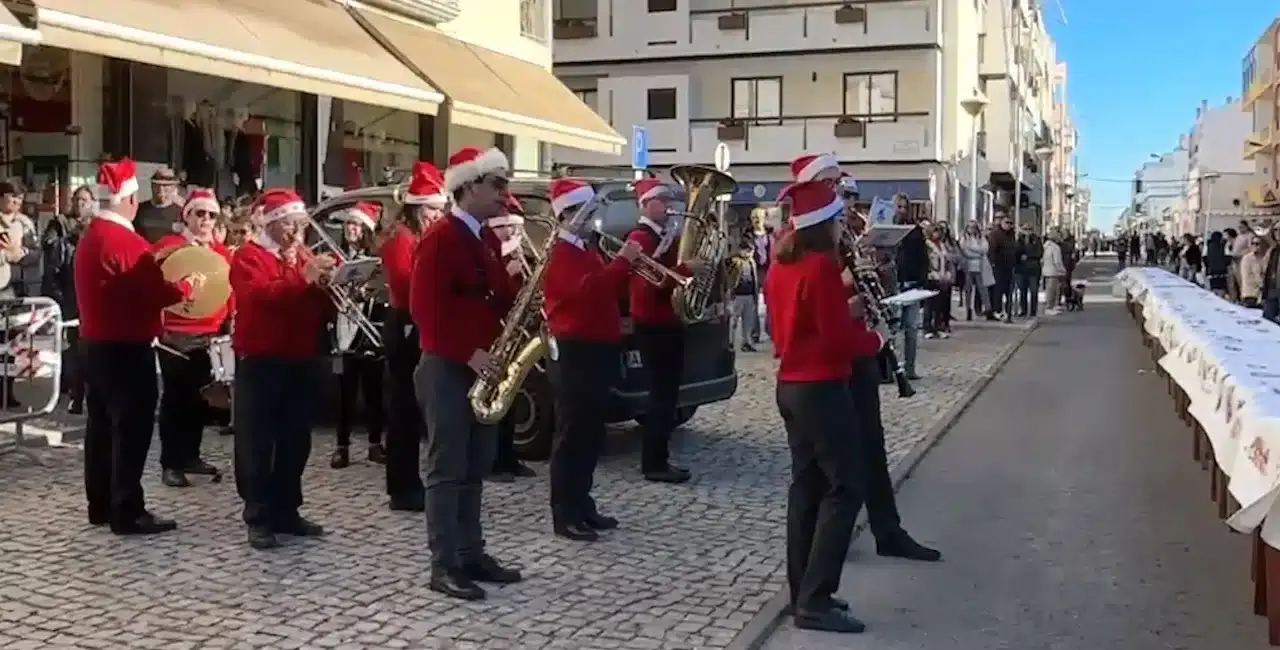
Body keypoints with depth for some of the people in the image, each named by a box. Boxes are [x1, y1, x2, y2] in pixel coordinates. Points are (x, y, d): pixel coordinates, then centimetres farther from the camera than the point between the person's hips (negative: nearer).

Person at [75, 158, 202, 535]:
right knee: (131, 429, -5)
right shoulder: (125, 241, -18)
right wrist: (187, 286, -4)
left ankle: (101, 506, 22)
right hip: (126, 348, -10)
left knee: (103, 425, 14)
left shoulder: (90, 238, 12)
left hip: (96, 344, 10)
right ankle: (127, 513, -2)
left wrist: (152, 265, 11)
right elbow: (156, 293, -20)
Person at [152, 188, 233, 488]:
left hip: (211, 335, 5)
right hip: (176, 335, -5)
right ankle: (170, 463, 6)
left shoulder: (222, 252, 12)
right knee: (175, 398, 1)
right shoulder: (168, 246, -2)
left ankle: (190, 456, 24)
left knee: (201, 398, 11)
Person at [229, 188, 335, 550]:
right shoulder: (249, 256, -3)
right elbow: (262, 294, -23)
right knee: (257, 442, -3)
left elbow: (321, 308, 14)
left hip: (301, 362, 7)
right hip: (260, 362, -7)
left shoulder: (304, 255, 17)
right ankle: (258, 518, 2)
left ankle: (286, 511, 19)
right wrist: (304, 278, -30)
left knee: (296, 441, 10)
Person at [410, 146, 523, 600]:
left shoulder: (488, 240, 13)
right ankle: (444, 566, 2)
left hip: (482, 367, 9)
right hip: (447, 368, -9)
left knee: (475, 467, 13)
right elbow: (426, 309, -20)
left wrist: (515, 285, -3)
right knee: (447, 469, -4)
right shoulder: (440, 238, -14)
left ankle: (471, 553, 22)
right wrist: (470, 353, -22)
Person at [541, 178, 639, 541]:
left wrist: (627, 266, 3)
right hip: (574, 353, -9)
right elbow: (587, 289, -27)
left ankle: (582, 505, 22)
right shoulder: (559, 253, -12)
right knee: (572, 434, -5)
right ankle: (564, 515, 0)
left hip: (597, 351, 10)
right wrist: (622, 260, -23)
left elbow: (609, 292, 19)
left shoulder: (587, 250, 18)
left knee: (592, 434, 13)